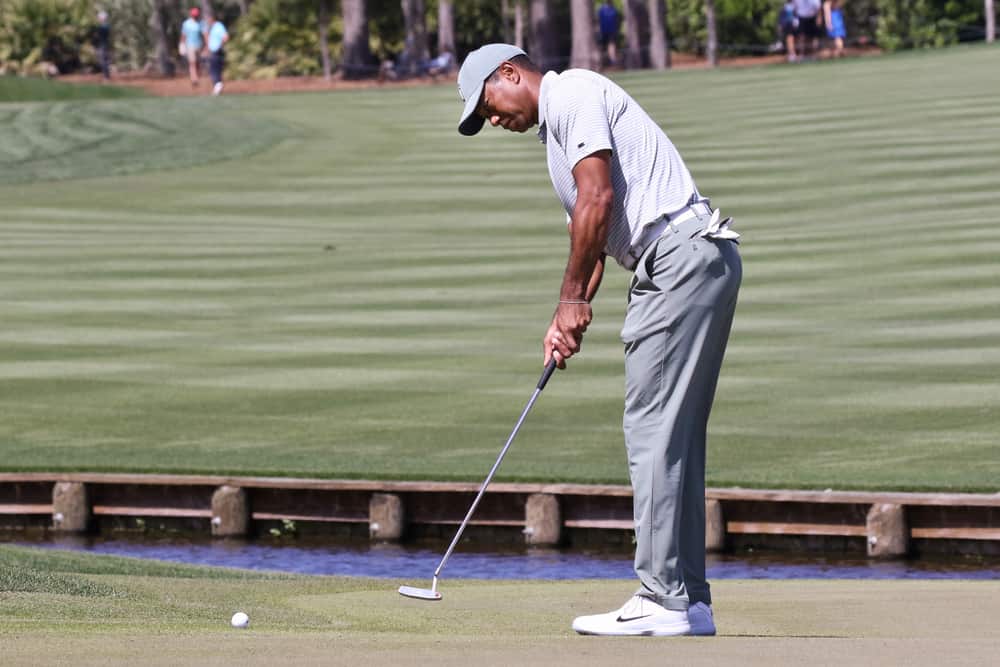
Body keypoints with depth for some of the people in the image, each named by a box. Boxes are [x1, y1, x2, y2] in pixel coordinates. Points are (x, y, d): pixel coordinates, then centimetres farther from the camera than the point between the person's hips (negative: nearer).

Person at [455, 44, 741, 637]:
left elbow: (599, 197, -14)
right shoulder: (558, 130, 26)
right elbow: (593, 232, 26)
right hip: (679, 267, 10)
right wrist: (570, 317, 14)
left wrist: (572, 298, -8)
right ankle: (688, 599, 11)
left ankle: (665, 600, -11)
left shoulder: (572, 94, -4)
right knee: (673, 437, 10)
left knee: (655, 429, -10)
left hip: (684, 253, -10)